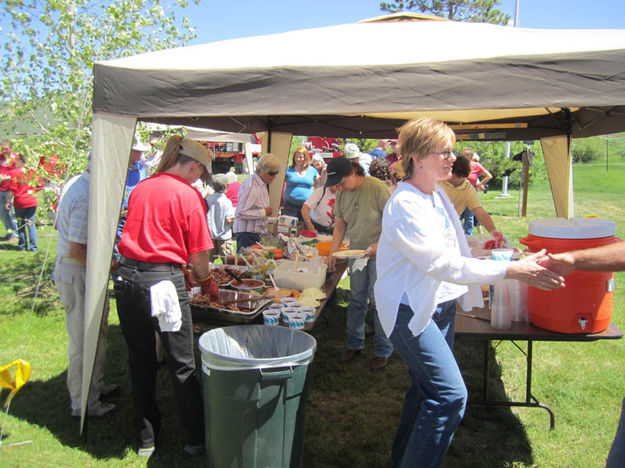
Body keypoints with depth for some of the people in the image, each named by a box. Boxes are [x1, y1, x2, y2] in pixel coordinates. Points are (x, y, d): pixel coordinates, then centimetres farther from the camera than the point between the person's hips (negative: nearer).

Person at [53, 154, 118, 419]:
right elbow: (77, 250, -27)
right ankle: (83, 404, 18)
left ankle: (95, 385, 39)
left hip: (69, 269, 10)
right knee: (84, 341, 3)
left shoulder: (76, 183, 6)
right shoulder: (87, 198, -27)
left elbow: (59, 224, 18)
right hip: (79, 275, -10)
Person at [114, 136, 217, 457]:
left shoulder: (140, 187, 10)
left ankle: (146, 437, 31)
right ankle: (197, 439, 20)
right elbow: (199, 253, -7)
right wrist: (206, 282, 13)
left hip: (127, 277, 6)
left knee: (140, 362, 18)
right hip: (162, 283, -6)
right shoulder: (188, 194, -8)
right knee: (182, 366, 7)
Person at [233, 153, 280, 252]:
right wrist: (263, 212, -19)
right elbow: (239, 213, -22)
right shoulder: (250, 186, -17)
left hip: (257, 232, 9)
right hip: (247, 233, -9)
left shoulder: (262, 184, 13)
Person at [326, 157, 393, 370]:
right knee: (356, 300, 13)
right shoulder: (341, 194, 2)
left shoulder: (377, 187, -17)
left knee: (378, 301, -1)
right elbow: (340, 226, 9)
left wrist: (380, 244, -24)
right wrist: (333, 251, -1)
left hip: (380, 252, -6)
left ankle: (382, 351, 14)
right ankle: (354, 344, 28)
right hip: (356, 252, 6)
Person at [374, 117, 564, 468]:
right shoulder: (405, 205, -22)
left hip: (442, 304, 9)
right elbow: (443, 264, -27)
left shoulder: (438, 194, 7)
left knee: (428, 387, 18)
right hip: (411, 310, -9)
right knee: (450, 394, -14)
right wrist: (512, 270, -29)